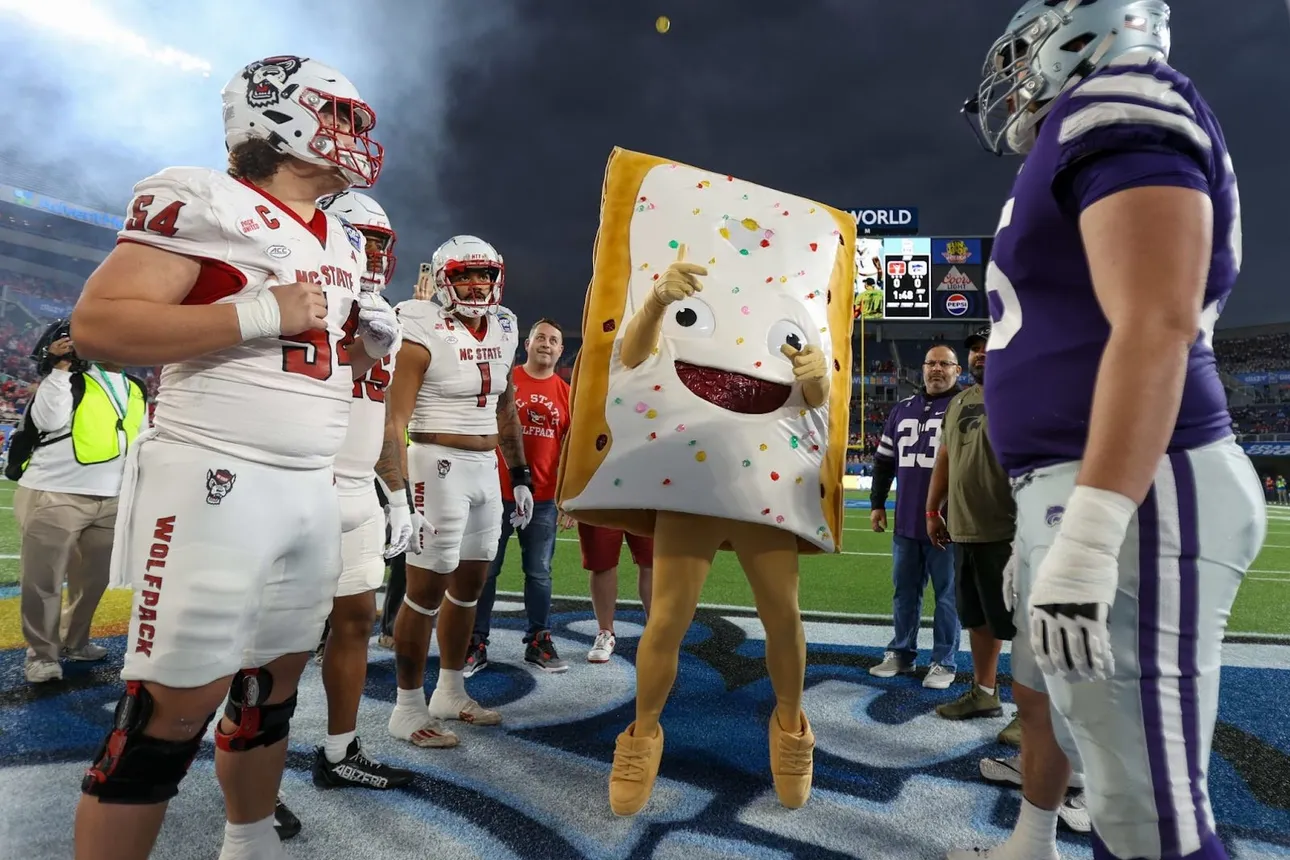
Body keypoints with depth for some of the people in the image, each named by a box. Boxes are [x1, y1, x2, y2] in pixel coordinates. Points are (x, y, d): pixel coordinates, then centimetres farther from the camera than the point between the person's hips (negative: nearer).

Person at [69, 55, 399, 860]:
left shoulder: (342, 241, 16)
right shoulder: (203, 200, -8)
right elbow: (98, 325, -16)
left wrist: (368, 343, 5)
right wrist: (262, 314, -18)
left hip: (312, 487, 8)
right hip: (217, 481, -8)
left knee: (276, 680, 17)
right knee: (174, 707, -2)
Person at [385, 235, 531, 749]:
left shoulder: (502, 331, 11)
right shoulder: (424, 333, -11)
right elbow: (396, 418, -15)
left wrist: (520, 475, 16)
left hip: (486, 468, 8)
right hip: (440, 465, -7)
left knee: (469, 585, 14)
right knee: (427, 589, -1)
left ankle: (450, 693, 30)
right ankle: (408, 710, 14)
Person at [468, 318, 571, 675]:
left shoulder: (567, 394, 7)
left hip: (544, 498, 3)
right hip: (499, 492, -2)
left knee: (539, 573, 10)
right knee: (486, 570, 5)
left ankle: (539, 642, 21)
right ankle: (476, 644, 15)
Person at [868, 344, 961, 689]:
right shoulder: (902, 409, 13)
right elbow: (884, 460, 18)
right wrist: (877, 503, 15)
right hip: (906, 522, 5)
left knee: (947, 595, 5)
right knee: (904, 592, 14)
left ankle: (944, 663, 17)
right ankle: (901, 653, 27)